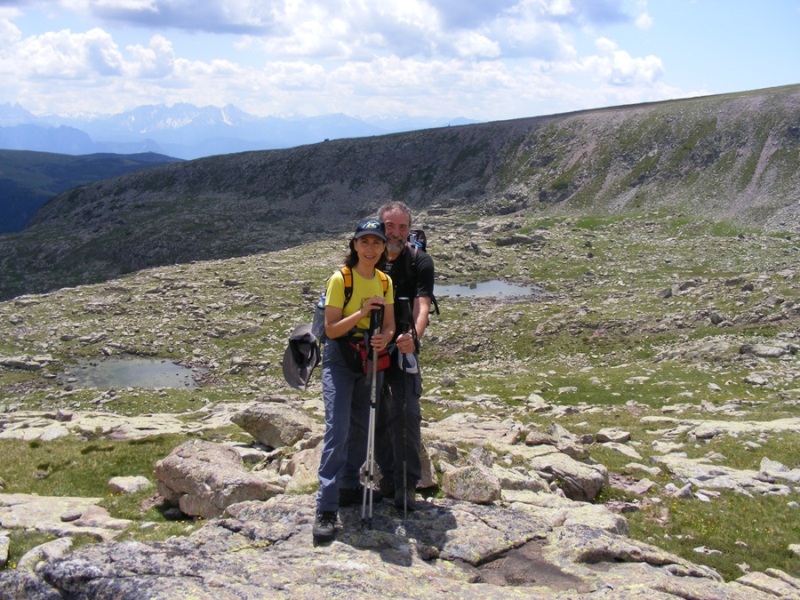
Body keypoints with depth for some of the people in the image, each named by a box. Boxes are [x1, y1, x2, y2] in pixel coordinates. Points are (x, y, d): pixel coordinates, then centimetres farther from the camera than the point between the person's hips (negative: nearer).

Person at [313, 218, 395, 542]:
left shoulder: (384, 282, 2)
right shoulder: (340, 279, -15)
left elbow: (389, 324, -1)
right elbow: (330, 329, -16)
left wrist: (384, 338, -24)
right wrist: (362, 313, -29)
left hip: (369, 360, 6)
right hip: (339, 360, -6)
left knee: (361, 427, 14)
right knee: (337, 429, -15)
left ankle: (350, 483, 35)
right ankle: (326, 508, -14)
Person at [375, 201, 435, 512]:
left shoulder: (420, 262, -7)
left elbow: (422, 305, -19)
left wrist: (414, 336, -39)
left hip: (403, 347, -3)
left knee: (407, 413, -11)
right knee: (378, 414, 9)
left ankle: (407, 484, 0)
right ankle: (388, 476, 23)